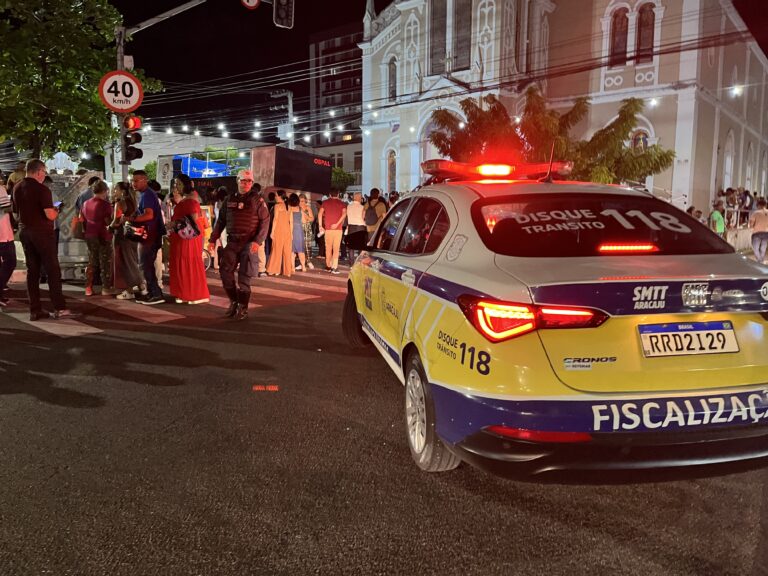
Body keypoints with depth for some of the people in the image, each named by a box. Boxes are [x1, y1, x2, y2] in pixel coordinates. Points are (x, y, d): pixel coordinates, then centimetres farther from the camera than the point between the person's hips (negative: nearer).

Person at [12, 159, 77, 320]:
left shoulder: (17, 188, 9)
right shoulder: (42, 189, -14)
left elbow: (16, 211, 18)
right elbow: (50, 215, -20)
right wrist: (56, 211, 0)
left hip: (24, 232, 7)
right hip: (41, 232, -7)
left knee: (32, 270, 8)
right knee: (53, 270, -3)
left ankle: (35, 310, 8)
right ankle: (59, 308, -5)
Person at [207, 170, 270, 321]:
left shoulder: (257, 200, 0)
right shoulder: (230, 200, 12)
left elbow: (265, 222, -6)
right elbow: (221, 221, 15)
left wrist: (258, 241, -17)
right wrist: (213, 239, 9)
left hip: (249, 243, -4)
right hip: (232, 242, 4)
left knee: (244, 275, -1)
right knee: (225, 270, -5)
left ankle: (243, 308, 10)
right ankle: (233, 301, 12)